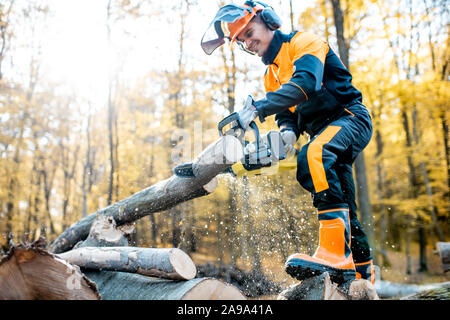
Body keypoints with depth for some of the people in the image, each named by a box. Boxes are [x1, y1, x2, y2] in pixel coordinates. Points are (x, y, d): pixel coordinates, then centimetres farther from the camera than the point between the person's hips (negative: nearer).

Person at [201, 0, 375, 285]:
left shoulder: (303, 42, -7)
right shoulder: (272, 77, 17)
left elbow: (305, 83, -27)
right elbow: (287, 114, 6)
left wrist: (257, 108, -37)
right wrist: (288, 131, -19)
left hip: (351, 117, -8)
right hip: (323, 134, 9)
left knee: (313, 156, -37)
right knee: (341, 209, 10)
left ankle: (336, 253, -42)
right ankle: (362, 270, 25)